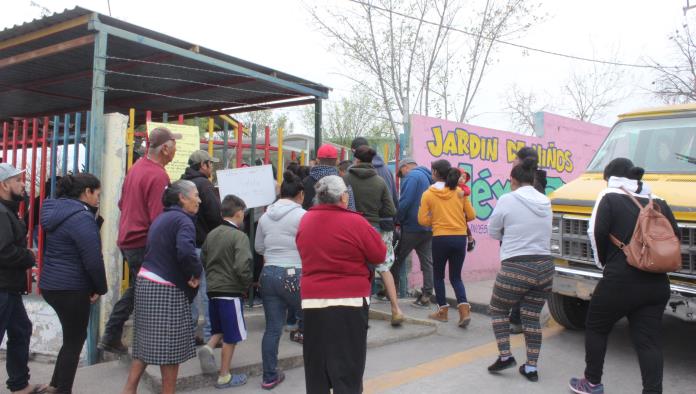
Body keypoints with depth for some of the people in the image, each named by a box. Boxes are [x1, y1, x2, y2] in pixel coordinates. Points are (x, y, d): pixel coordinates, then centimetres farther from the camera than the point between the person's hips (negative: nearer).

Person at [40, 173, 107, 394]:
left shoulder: (56, 210, 10)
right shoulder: (82, 218, -20)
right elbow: (93, 259, -22)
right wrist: (100, 288, -9)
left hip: (51, 284, 9)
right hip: (71, 289, -9)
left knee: (73, 336, 23)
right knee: (74, 340, 6)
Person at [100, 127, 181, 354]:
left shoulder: (137, 167, 9)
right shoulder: (158, 176, -20)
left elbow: (122, 203, 19)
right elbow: (158, 218, -24)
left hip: (127, 239, 9)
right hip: (144, 243, -9)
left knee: (135, 290, 21)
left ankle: (110, 338, 28)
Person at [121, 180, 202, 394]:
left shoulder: (162, 218, 16)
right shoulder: (183, 220, -14)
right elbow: (185, 251, -32)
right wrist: (196, 272, -16)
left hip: (147, 282, 9)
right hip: (167, 289, -9)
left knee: (146, 343, 15)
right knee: (170, 347, 2)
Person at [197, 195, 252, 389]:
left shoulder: (211, 234, 6)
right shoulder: (240, 236, -15)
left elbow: (203, 260, 15)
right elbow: (242, 267, -24)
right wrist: (247, 284, -6)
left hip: (212, 290, 7)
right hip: (231, 292, -7)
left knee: (220, 330, 24)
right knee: (231, 336, 6)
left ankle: (208, 347, -2)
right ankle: (224, 377, 14)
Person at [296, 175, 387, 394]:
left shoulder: (305, 220, 3)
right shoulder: (354, 221, -12)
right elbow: (379, 255, -6)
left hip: (312, 300, 5)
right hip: (349, 301, -4)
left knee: (316, 367, 14)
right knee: (348, 368, 5)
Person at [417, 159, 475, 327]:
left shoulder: (428, 194, -4)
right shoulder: (459, 192, 3)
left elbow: (422, 220, -6)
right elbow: (471, 215, 5)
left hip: (441, 238, -3)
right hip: (460, 238, 3)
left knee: (438, 275, 17)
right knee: (456, 276, 13)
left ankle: (443, 310, 20)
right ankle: (464, 308, -5)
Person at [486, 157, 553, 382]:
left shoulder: (507, 200, -9)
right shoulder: (546, 203, 8)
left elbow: (493, 232, 1)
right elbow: (540, 232, 16)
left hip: (516, 268, -5)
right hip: (545, 267, 5)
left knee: (498, 309, 16)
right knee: (532, 317, 15)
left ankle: (505, 356, 10)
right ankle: (531, 367, 18)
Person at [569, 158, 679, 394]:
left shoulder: (610, 198, -3)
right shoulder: (658, 202, 12)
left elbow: (597, 233, -12)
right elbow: (675, 235, 11)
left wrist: (602, 262, 3)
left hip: (621, 281, -4)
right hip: (656, 283, 5)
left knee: (596, 328, 14)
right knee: (649, 340, 7)